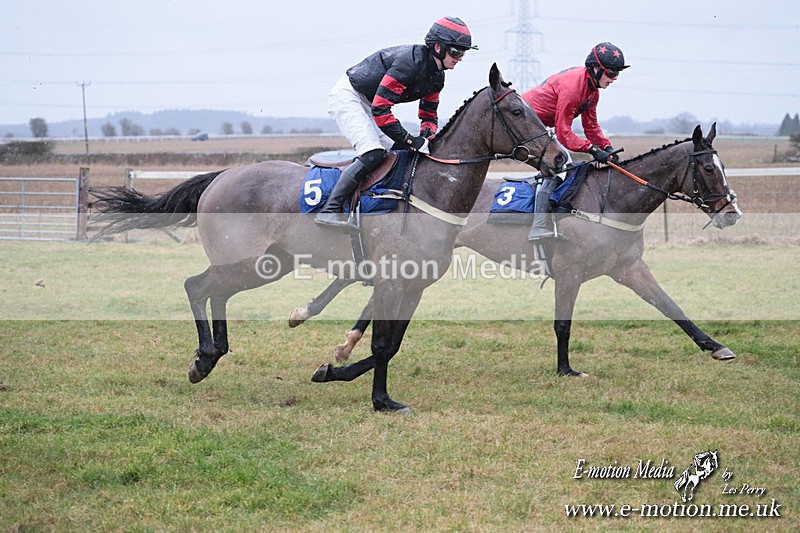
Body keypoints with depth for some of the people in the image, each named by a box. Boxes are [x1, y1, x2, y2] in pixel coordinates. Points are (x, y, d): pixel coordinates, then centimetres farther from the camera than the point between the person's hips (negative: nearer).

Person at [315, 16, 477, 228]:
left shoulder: (437, 76, 1)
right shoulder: (410, 61, -29)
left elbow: (429, 115, 12)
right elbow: (380, 109, -31)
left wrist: (427, 134, -12)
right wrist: (411, 141, -27)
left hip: (366, 105, 10)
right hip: (347, 96, -10)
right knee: (373, 154, -25)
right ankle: (330, 209, -25)